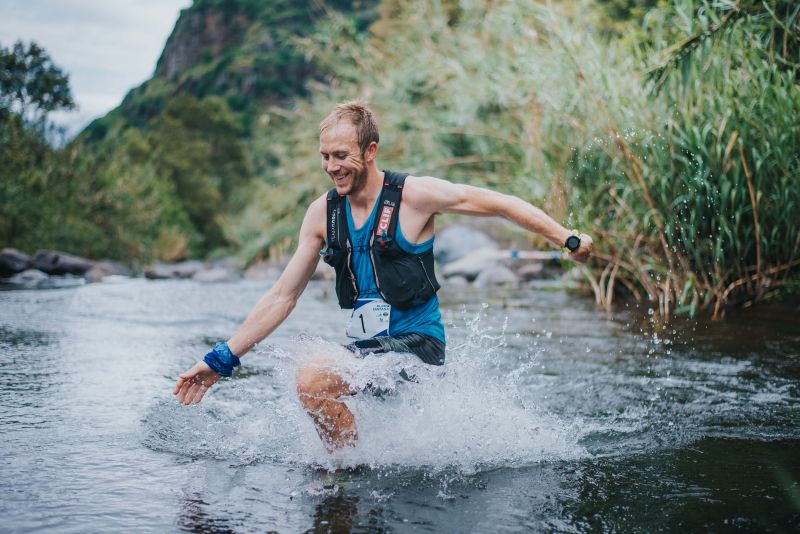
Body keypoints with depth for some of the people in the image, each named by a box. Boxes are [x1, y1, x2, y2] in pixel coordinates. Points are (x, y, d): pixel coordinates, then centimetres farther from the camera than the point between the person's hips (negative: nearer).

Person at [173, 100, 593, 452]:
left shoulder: (414, 195, -11)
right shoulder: (322, 214, 3)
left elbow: (500, 204, -2)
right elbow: (283, 297, 7)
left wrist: (569, 240, -2)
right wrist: (222, 359, 4)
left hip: (418, 343, -6)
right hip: (365, 348, 6)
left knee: (313, 379, -25)